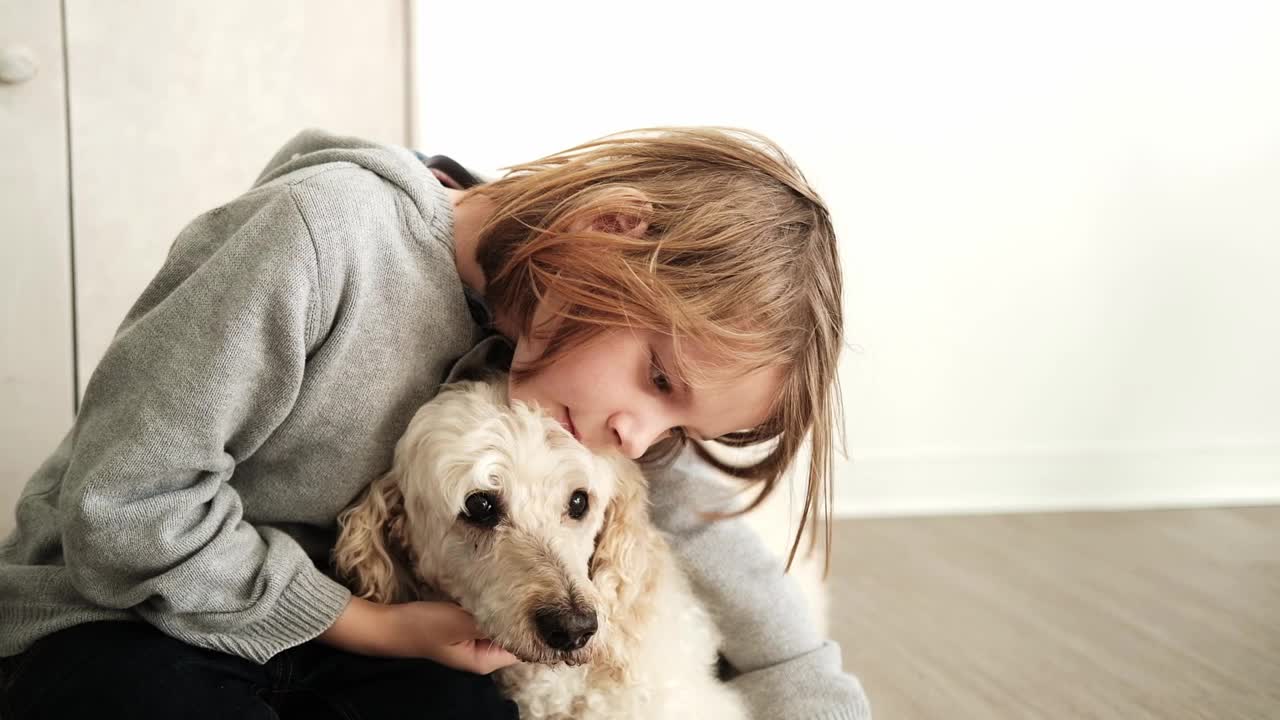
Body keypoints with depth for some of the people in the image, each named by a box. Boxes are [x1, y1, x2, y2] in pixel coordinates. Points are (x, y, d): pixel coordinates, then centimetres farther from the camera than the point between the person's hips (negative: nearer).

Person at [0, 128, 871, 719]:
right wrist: (380, 629, -18)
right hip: (115, 622, -4)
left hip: (324, 625, 4)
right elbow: (127, 507, -24)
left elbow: (702, 533, 0)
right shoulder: (328, 238, -26)